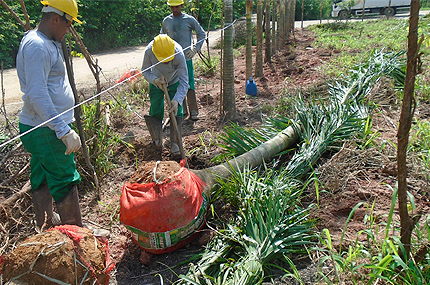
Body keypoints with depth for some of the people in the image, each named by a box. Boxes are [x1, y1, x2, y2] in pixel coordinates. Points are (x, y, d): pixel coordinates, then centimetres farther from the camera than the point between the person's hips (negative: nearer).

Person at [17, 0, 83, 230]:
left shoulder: (46, 43, 16)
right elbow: (37, 95, -26)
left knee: (42, 181, 16)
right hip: (47, 131, -11)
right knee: (65, 181, -2)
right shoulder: (37, 46, -17)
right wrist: (64, 131, -29)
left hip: (43, 128, 11)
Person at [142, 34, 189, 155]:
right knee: (155, 111, 2)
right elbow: (145, 72, -17)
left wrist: (177, 100, -50)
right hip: (156, 83, 1)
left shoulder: (179, 54, -38)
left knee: (176, 111, -9)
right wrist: (155, 80, -39)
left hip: (174, 83, -1)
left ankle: (175, 144, 4)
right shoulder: (149, 51, -33)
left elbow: (184, 82, -36)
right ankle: (157, 141, 24)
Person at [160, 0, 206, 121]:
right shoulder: (166, 21, 11)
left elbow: (202, 34, 9)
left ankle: (193, 112, 2)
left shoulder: (189, 19, 2)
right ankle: (181, 110, 17)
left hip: (186, 57, -3)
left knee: (189, 84, -5)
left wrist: (195, 48, -2)